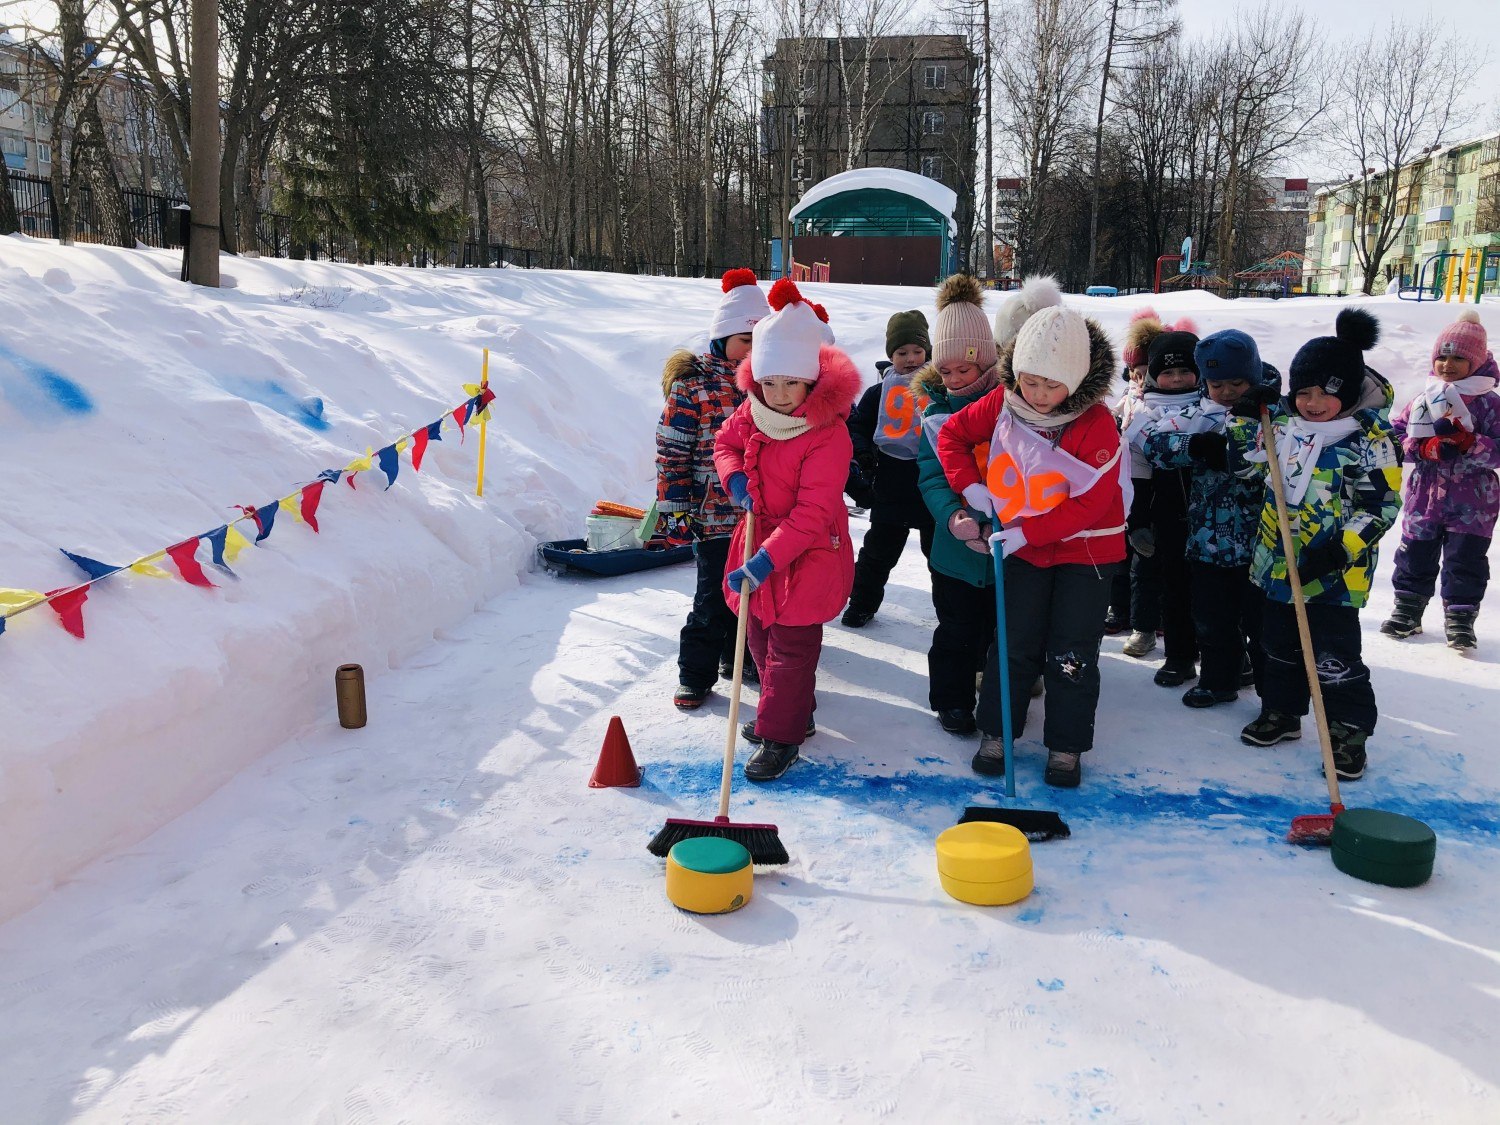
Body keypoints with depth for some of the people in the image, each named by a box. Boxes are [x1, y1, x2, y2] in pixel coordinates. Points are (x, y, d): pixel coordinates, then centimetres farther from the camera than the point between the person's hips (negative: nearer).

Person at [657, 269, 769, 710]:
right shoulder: (691, 383, -8)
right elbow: (672, 451, -8)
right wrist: (675, 510, -10)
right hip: (713, 515, -5)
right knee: (714, 596, 0)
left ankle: (739, 657, 35)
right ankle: (695, 674, 16)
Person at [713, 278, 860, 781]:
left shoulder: (828, 435, -27)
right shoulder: (751, 412, -4)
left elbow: (813, 512, -29)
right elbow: (726, 443, 16)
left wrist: (768, 559, -34)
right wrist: (735, 478, -7)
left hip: (806, 556, -8)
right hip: (758, 542, 8)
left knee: (790, 648, 1)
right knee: (761, 637, 20)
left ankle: (780, 737, 14)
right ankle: (790, 712, 39)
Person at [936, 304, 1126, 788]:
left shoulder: (1097, 426, -23)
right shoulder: (1003, 403, -11)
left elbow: (1091, 503, -23)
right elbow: (952, 434, 4)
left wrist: (1026, 533, -27)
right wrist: (970, 486, -10)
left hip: (1086, 550, -3)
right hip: (1022, 547, 3)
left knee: (1071, 655, 3)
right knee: (1013, 644, 8)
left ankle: (1066, 746, 18)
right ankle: (995, 732, 23)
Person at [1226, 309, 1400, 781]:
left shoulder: (1369, 441, -14)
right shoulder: (1283, 427, 2)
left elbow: (1382, 505, -14)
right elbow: (1241, 461, 14)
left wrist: (1338, 550, -23)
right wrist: (1248, 417, -2)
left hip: (1333, 572, -6)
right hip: (1278, 563, 6)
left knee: (1334, 654, 0)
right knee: (1280, 644, 18)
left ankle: (1349, 730, 15)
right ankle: (1281, 711, 35)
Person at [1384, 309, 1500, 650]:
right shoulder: (1423, 400, 3)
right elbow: (1397, 435, 2)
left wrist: (1466, 442, -27)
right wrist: (1426, 448, -15)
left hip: (1471, 503, -3)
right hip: (1424, 499, 3)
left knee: (1465, 561, 0)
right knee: (1415, 556, 13)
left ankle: (1460, 618, 12)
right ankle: (1407, 612, 27)